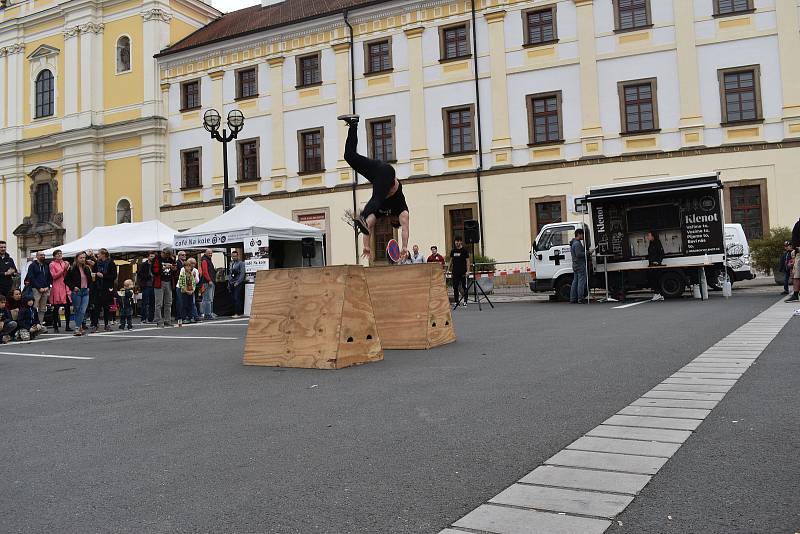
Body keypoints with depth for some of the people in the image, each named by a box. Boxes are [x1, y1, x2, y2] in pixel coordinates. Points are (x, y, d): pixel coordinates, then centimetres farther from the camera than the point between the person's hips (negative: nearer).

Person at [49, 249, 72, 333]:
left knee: (67, 307, 4)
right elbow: (54, 276, -8)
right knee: (56, 308, -1)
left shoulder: (64, 263, 15)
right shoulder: (52, 264, 1)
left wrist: (67, 268, -5)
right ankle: (55, 327, 5)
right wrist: (63, 269, -13)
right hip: (57, 288, -5)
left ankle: (67, 326, 10)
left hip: (66, 287, 5)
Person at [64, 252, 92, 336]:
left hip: (85, 292, 4)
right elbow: (66, 280, -4)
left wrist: (89, 287, 10)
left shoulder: (87, 268, 10)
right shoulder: (72, 269, -5)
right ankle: (79, 327, 11)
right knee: (77, 311, 4)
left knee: (83, 311, -5)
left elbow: (90, 279, 23)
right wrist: (73, 287, -10)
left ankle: (78, 327, 1)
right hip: (77, 292, -4)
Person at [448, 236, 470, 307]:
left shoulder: (465, 250, -3)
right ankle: (456, 301, 11)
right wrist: (450, 269, 9)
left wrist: (467, 271, -13)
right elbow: (451, 260, 16)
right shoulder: (453, 251, 9)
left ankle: (465, 301, 7)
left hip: (463, 272, -4)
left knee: (464, 287, 0)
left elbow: (467, 261, -4)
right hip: (455, 272, 4)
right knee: (455, 287, 4)